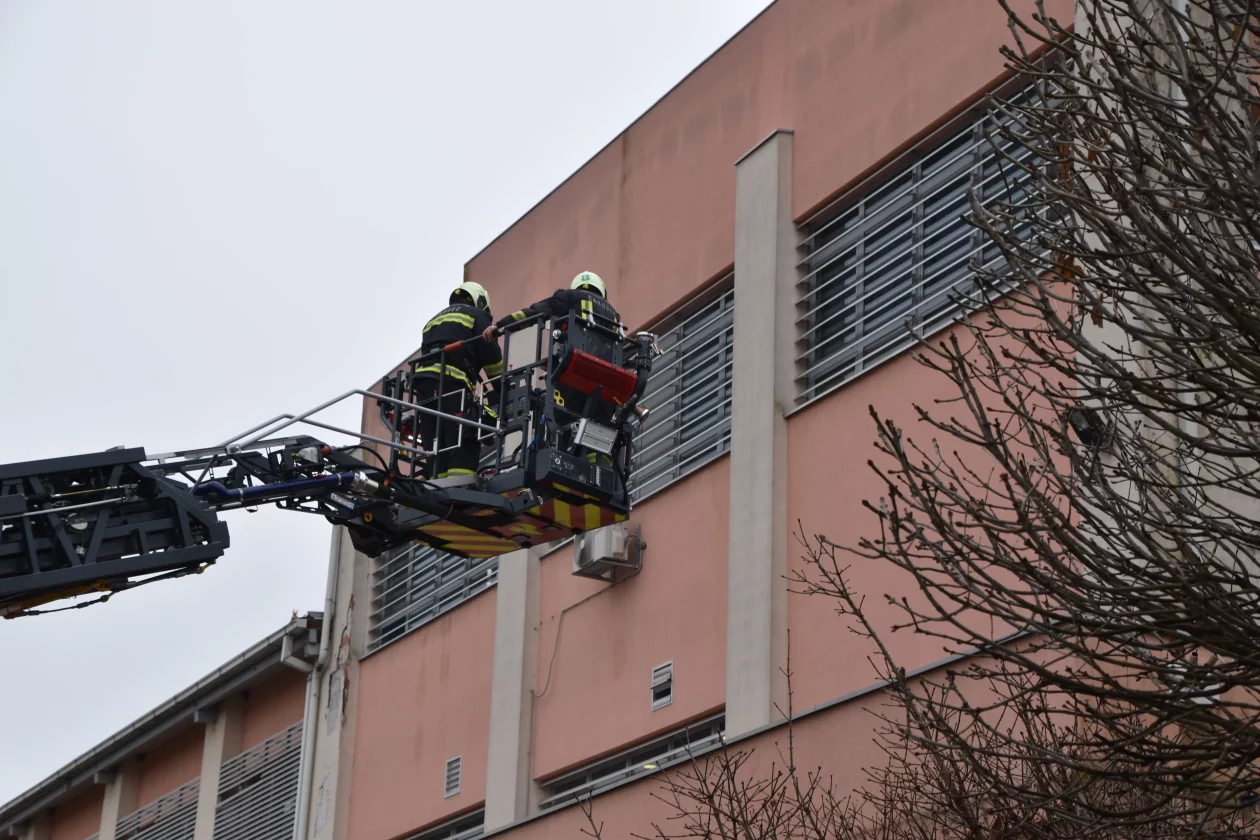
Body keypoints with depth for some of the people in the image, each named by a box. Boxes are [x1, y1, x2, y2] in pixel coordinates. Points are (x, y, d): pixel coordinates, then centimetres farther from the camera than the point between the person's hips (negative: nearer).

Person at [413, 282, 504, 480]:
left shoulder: (434, 321, 35)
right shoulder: (476, 316, 15)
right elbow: (492, 357, 5)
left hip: (423, 381, 7)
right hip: (451, 383, -7)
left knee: (436, 452, 4)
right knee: (464, 449, -16)